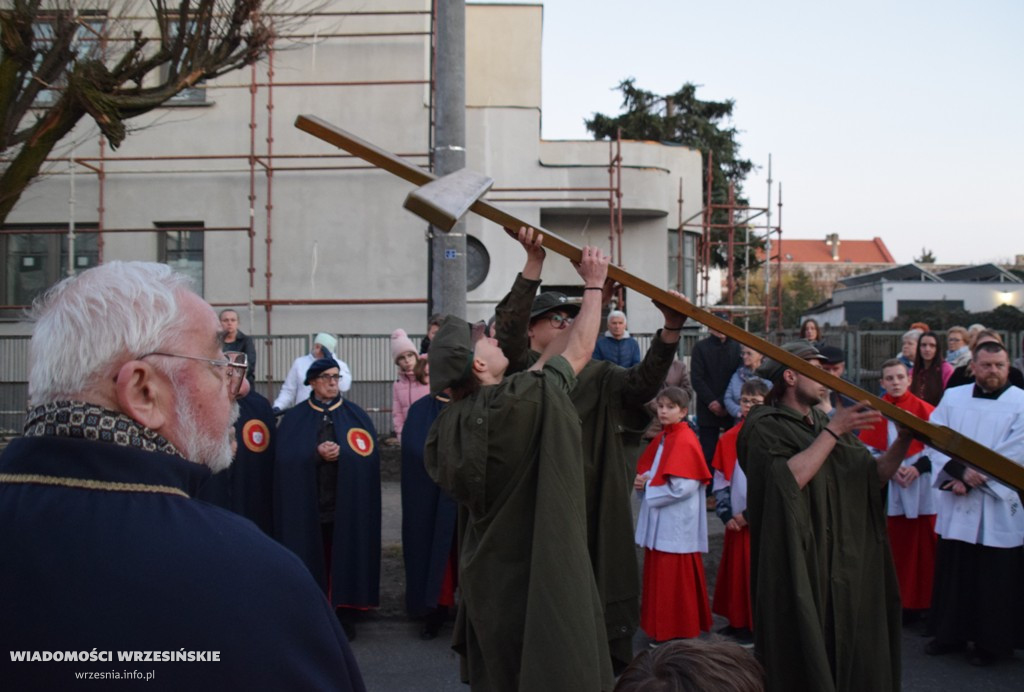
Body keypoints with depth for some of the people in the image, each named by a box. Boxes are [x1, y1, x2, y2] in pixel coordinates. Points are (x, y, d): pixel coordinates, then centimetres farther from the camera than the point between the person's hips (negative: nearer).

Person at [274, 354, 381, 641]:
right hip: (306, 506, 0)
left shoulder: (356, 415, 7)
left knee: (345, 561, 2)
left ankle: (345, 616, 12)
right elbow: (286, 459, -4)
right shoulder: (294, 418, 7)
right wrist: (316, 454, -17)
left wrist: (340, 454, -16)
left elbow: (369, 457, -2)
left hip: (347, 505, 0)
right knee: (311, 562, 2)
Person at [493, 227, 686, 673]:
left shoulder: (601, 378, 11)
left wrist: (671, 329, -25)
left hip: (599, 519, 3)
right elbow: (507, 331, -14)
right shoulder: (522, 372, 4)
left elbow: (644, 381, -7)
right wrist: (534, 263, -25)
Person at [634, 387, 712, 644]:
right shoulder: (662, 438, 11)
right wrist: (644, 481, -1)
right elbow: (648, 469, 22)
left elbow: (682, 487, -22)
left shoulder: (685, 441, -16)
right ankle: (662, 628, 25)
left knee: (675, 581, 0)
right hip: (660, 522, 9)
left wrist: (647, 488, -12)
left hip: (676, 524, -9)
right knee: (659, 578, 15)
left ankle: (678, 633, 10)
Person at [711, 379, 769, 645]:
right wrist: (726, 514, -3)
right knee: (734, 570, 12)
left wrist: (749, 513, -13)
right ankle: (737, 621, 25)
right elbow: (720, 480, 7)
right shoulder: (728, 438, 5)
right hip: (735, 520, 5)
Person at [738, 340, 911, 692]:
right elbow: (788, 480, -24)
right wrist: (832, 432, -20)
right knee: (803, 663, -1)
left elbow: (874, 475, 8)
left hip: (845, 565, 7)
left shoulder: (829, 424, 15)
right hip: (797, 567, -6)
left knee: (848, 656, 9)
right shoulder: (764, 427, -6)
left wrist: (902, 442, -8)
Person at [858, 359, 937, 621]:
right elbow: (867, 450, 2)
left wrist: (919, 466, -16)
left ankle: (928, 601, 13)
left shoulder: (924, 409, -2)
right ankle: (906, 602, 15)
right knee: (899, 548, 5)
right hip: (891, 489, 1)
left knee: (925, 547, 2)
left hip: (922, 487, -1)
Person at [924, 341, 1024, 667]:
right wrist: (960, 470, -16)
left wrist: (972, 478, -14)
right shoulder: (952, 397, 8)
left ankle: (991, 642, 16)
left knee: (995, 578, 2)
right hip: (956, 506, 3)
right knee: (952, 572, 10)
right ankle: (950, 634, 23)